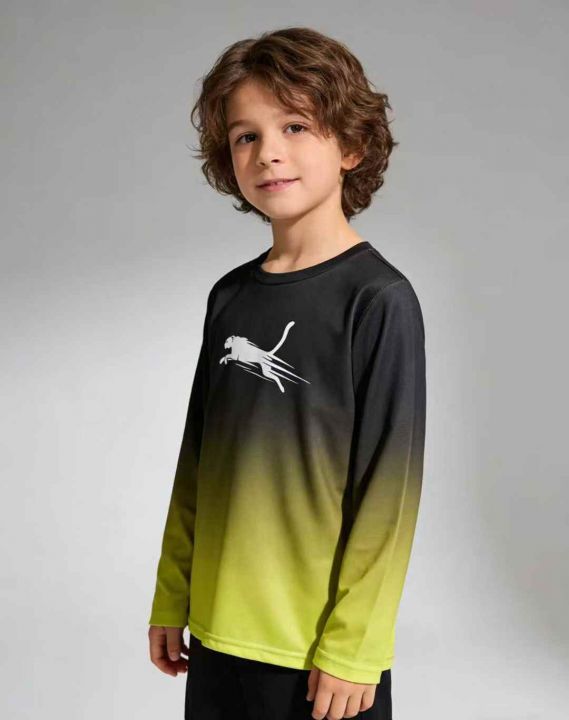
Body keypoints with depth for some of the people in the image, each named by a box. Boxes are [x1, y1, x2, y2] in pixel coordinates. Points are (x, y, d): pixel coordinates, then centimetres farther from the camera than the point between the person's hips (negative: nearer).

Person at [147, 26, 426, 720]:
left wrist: (353, 648, -12)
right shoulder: (230, 297, 4)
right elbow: (197, 462, 10)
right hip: (217, 632, 5)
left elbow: (388, 488, -13)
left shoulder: (379, 299, -13)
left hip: (321, 647, -5)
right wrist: (171, 599, 10)